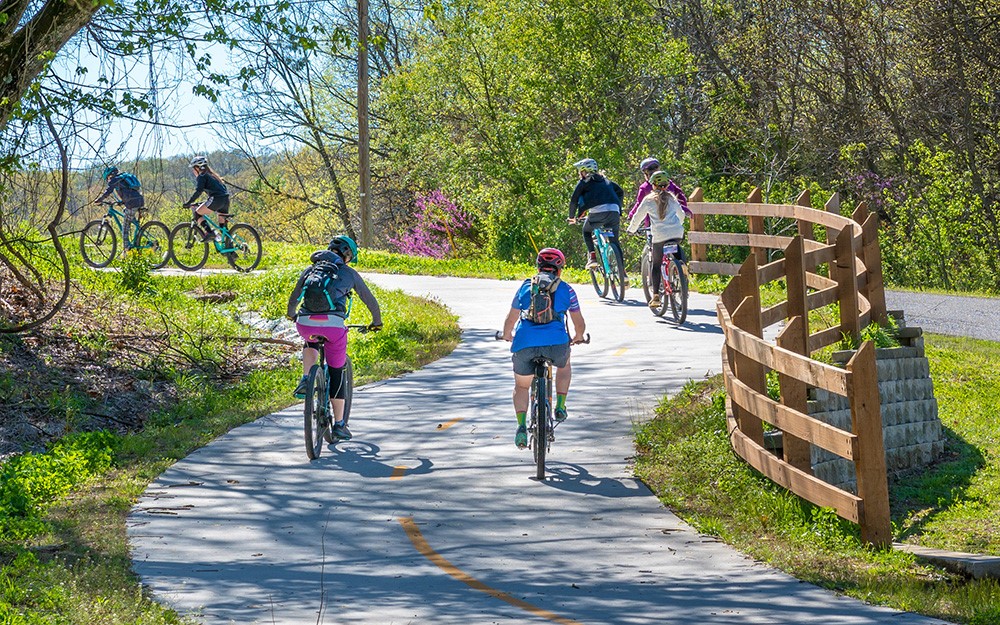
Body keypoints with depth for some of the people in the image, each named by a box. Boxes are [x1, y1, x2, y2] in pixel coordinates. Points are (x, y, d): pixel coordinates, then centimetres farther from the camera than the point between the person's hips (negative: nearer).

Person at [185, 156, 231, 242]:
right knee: (222, 224, 16)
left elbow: (198, 191, -10)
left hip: (217, 199, -9)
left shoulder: (202, 176, 1)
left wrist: (189, 202, -5)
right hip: (226, 199, 9)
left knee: (197, 213, -1)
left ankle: (209, 232, -17)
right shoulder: (211, 175, 28)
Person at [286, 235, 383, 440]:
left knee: (311, 343, 39)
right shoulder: (349, 273, 17)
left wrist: (291, 315, 54)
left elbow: (293, 298, 33)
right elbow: (371, 300, 24)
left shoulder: (310, 270, 23)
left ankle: (305, 380, 14)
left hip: (305, 323, 3)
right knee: (336, 374, 13)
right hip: (333, 324, -3)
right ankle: (339, 425, 15)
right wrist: (376, 322, 42)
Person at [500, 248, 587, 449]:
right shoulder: (565, 290, 19)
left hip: (524, 343, 1)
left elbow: (510, 320, 29)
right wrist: (578, 338, 47)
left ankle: (521, 426, 1)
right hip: (556, 343, -1)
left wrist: (507, 335, 49)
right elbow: (580, 324, 25)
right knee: (564, 365, 35)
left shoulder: (526, 287, 22)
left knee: (521, 387, 22)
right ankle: (560, 406, 25)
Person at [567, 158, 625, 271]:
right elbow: (620, 192, 32)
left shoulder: (584, 182, 14)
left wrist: (572, 217, 22)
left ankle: (592, 257, 2)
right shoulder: (605, 180, 29)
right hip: (614, 211, 4)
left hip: (598, 211, -4)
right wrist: (619, 211, 38)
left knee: (587, 232, 22)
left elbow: (574, 200, 10)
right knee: (614, 240, 14)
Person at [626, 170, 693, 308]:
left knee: (656, 264, 7)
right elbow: (681, 214, 28)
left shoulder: (649, 199, 6)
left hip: (659, 235, -2)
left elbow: (638, 217, 12)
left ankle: (655, 295, -1)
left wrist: (632, 229, 30)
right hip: (677, 233, 2)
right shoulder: (672, 198, 15)